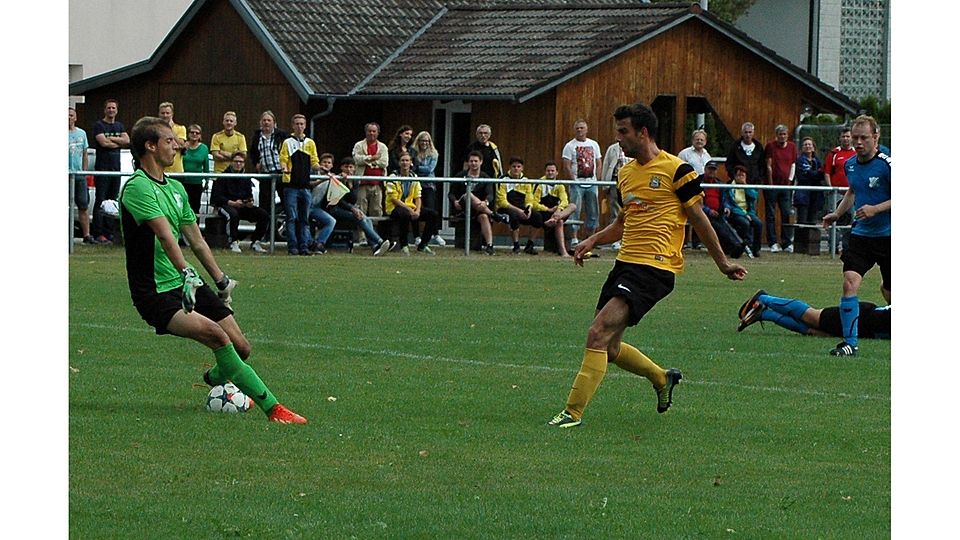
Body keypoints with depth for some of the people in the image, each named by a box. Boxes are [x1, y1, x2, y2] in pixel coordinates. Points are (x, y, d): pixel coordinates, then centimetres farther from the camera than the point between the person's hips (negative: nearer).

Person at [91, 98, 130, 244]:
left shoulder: (119, 126, 17)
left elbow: (127, 140, 3)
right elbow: (103, 142, -15)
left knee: (113, 201, 5)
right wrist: (119, 143, -3)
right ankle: (98, 234, -10)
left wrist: (111, 139, -9)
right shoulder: (99, 125, -2)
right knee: (100, 201, -8)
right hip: (102, 166, -6)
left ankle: (109, 232, 9)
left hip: (116, 167, 6)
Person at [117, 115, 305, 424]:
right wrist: (187, 272, -39)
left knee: (241, 348, 1)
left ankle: (215, 379, 37)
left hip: (188, 284, 9)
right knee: (216, 334, -28)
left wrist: (221, 281, 24)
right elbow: (164, 234, -28)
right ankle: (270, 407, -25)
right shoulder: (137, 187, -14)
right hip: (155, 293, -8)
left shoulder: (175, 188, 16)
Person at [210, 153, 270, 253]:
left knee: (264, 215, -13)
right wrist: (232, 203, -22)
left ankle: (255, 242, -4)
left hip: (243, 206, 6)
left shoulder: (246, 178, 15)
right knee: (233, 214, -41)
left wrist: (250, 202, -8)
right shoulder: (223, 177, -3)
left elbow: (249, 195, 17)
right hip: (225, 205, -6)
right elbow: (216, 197, -10)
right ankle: (234, 242, -29)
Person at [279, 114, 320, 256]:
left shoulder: (310, 143, 15)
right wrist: (284, 168, -21)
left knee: (305, 219, 4)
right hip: (291, 185, -3)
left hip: (305, 185, 3)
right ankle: (292, 247, -3)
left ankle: (304, 246, 5)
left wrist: (319, 167, -7)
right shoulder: (288, 143, 5)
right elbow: (283, 160, 0)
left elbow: (314, 164, 15)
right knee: (292, 218, -5)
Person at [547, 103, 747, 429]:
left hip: (655, 267, -8)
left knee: (598, 334, -19)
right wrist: (593, 240, 11)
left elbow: (698, 219, -2)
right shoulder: (625, 173, 15)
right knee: (608, 347, 11)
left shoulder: (676, 170, -7)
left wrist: (722, 264, 3)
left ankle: (574, 411, -17)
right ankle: (663, 378, 36)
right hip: (625, 263, 8)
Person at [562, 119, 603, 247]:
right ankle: (574, 240, -6)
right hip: (577, 184, -4)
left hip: (591, 183, 4)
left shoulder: (594, 145, 11)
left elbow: (599, 164, 14)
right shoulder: (570, 146, -1)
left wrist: (595, 177, 1)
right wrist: (574, 180, -14)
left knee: (593, 213, 7)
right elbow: (566, 167, -6)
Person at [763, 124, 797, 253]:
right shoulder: (771, 146, -2)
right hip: (772, 185, -3)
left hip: (786, 185, 3)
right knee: (770, 215, -1)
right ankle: (773, 243, 2)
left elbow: (793, 164, 14)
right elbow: (769, 166, -4)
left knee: (787, 214, 1)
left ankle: (787, 243, 4)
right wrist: (770, 183, -6)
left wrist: (790, 180, 6)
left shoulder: (792, 147, 9)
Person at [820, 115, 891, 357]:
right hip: (860, 234, 4)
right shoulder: (850, 165, 7)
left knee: (888, 290, 9)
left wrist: (875, 209, -23)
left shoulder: (886, 165, -14)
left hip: (887, 236, -4)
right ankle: (849, 342, -14)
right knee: (850, 281, -16)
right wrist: (837, 213, 17)